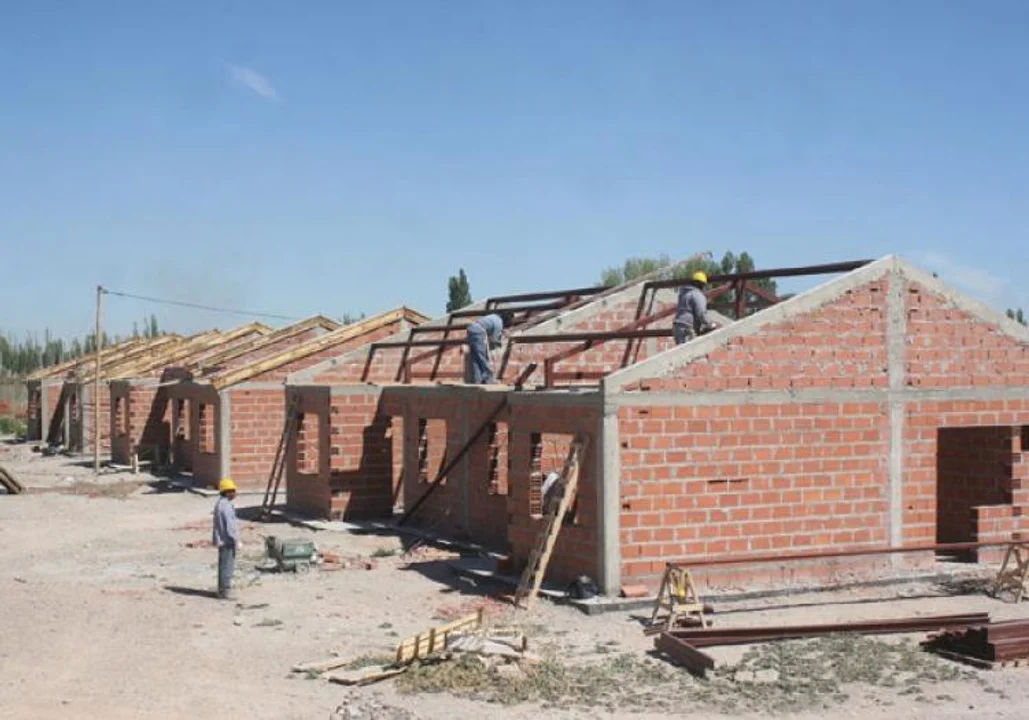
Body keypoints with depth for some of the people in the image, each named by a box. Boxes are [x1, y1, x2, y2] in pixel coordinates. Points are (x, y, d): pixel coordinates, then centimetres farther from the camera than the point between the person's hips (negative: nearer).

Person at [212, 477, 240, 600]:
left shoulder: (220, 504, 12)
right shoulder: (226, 506, -20)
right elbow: (230, 526, -22)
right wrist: (236, 541, -16)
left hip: (222, 540, 10)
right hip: (227, 540, -10)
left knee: (223, 565, 17)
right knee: (227, 566, -4)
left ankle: (222, 590, 25)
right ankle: (225, 591, 0)